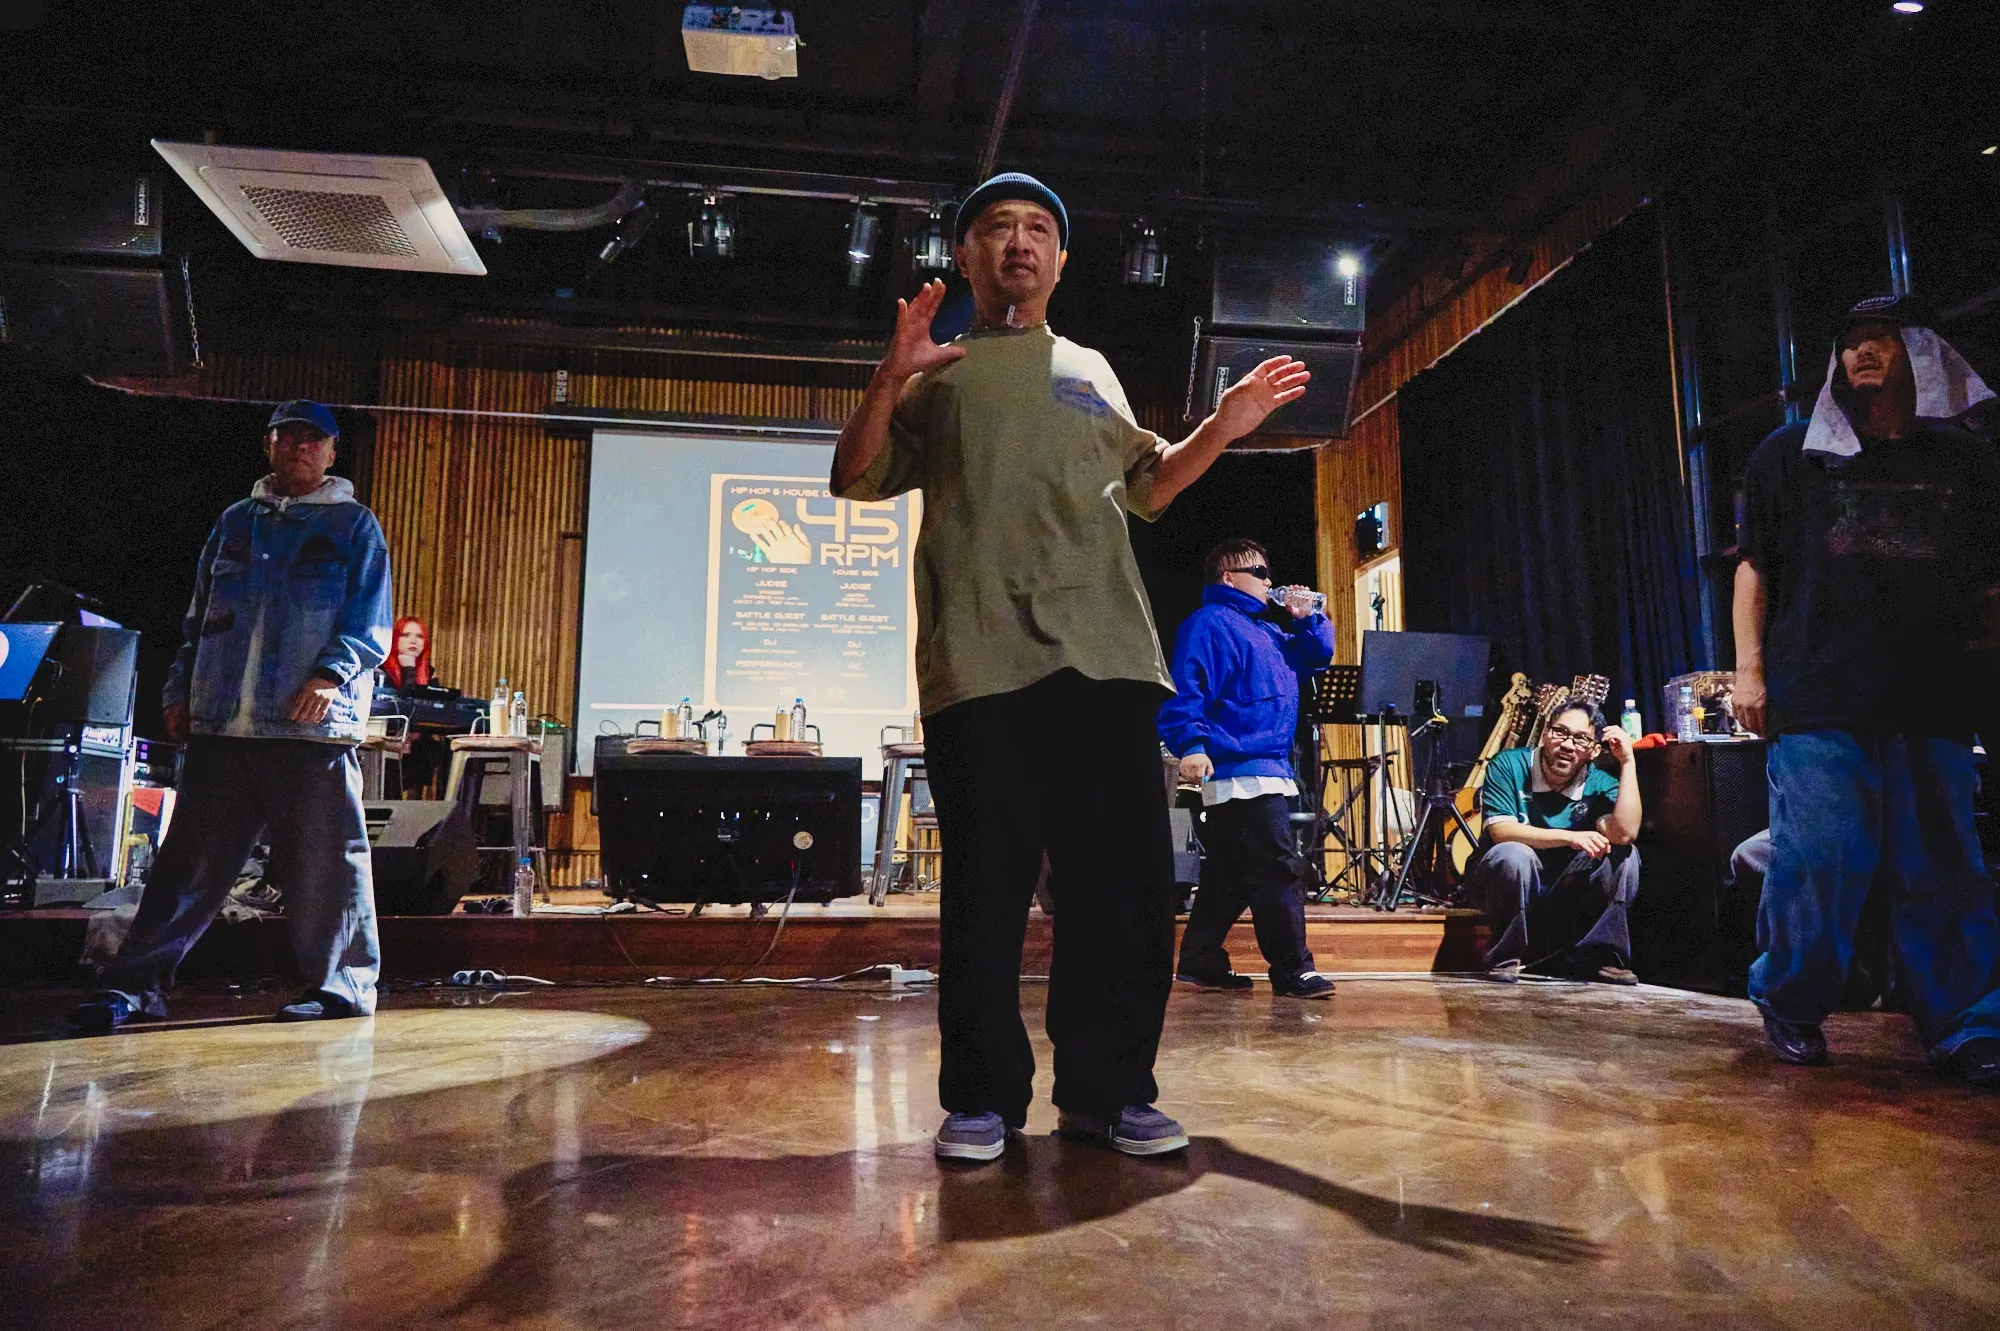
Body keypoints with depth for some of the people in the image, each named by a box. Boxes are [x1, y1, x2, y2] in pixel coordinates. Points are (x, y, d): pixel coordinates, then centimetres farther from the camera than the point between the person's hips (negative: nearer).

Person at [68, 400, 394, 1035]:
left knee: (324, 858, -1)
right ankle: (135, 983, 13)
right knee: (190, 857, 6)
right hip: (221, 723, 4)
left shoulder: (354, 525, 8)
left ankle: (342, 982, 9)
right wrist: (180, 691, 13)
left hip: (312, 724, -4)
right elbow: (199, 617, 23)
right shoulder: (235, 521, 20)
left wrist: (332, 674, -16)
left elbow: (370, 621, -1)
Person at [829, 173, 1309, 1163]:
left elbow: (1145, 488, 31)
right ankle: (983, 1097, 11)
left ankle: (1107, 1091, 12)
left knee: (1125, 880, -1)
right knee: (987, 886, -2)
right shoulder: (936, 373, 18)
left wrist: (1221, 429, 16)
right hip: (978, 662, -2)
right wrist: (886, 384, -7)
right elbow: (856, 481, 10)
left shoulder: (1090, 372, 26)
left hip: (1106, 657, 3)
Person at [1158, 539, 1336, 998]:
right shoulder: (1210, 623, -8)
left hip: (1267, 770, 11)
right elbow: (1185, 688, -19)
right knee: (1279, 871, -9)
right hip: (1240, 772, -11)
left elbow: (1317, 654, 30)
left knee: (1229, 875, 13)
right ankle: (1292, 970, -3)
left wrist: (1306, 619, 13)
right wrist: (1191, 745, -29)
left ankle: (1200, 963, 20)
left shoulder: (1264, 628, 23)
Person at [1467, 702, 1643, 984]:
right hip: (1507, 879, -3)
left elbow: (1625, 833, -26)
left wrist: (1628, 761, -23)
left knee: (1625, 855, -17)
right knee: (1514, 854, -36)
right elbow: (1500, 830, -24)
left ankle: (1594, 956, -9)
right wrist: (1569, 837, -34)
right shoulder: (1508, 765, -13)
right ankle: (1505, 957, -16)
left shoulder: (1599, 784, -6)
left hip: (1564, 893, 4)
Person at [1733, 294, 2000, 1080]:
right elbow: (1755, 566, 8)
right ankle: (1791, 1008, 12)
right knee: (1817, 862, -5)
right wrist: (1750, 667, -1)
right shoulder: (1791, 454, 11)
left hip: (1933, 702, 2)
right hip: (1819, 701, -2)